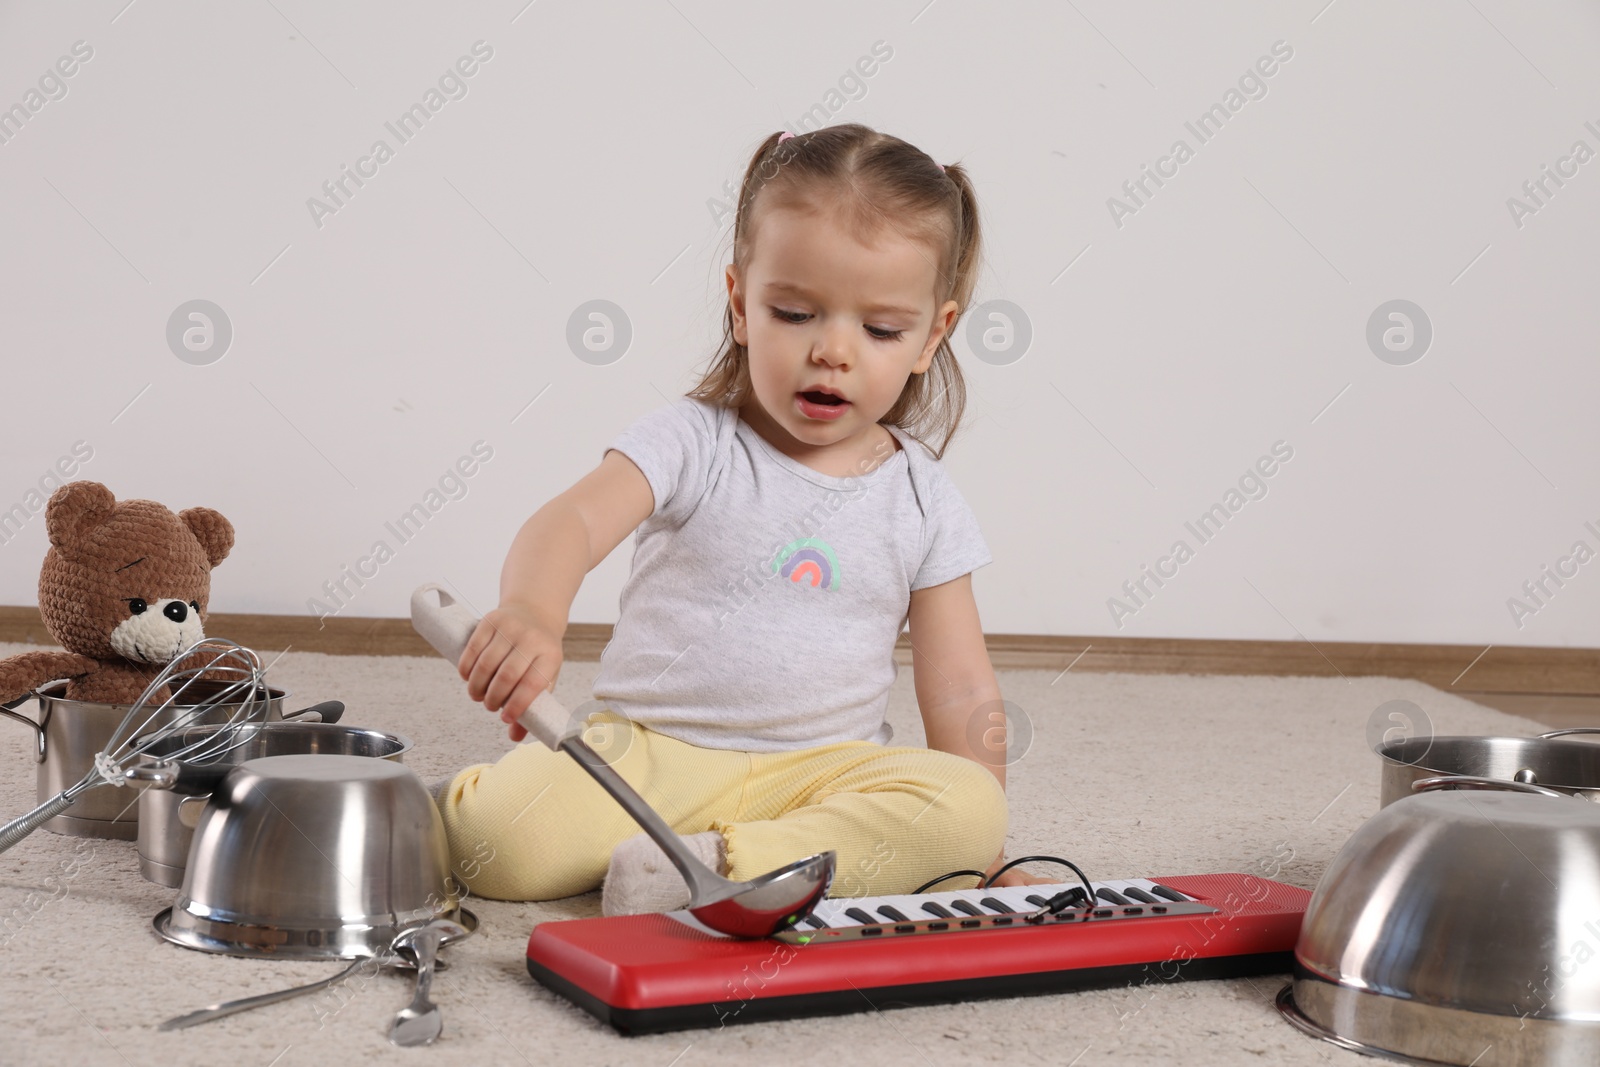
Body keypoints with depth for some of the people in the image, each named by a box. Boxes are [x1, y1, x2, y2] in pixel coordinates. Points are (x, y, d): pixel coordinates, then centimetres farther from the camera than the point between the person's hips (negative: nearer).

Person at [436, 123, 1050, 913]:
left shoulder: (923, 504, 6)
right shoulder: (692, 443, -1)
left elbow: (961, 695, 8)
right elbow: (570, 523, -19)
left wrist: (982, 855, 0)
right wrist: (528, 611, -42)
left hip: (820, 772, 3)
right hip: (645, 751, -2)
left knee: (966, 806, -27)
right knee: (496, 837, -29)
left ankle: (720, 866, -28)